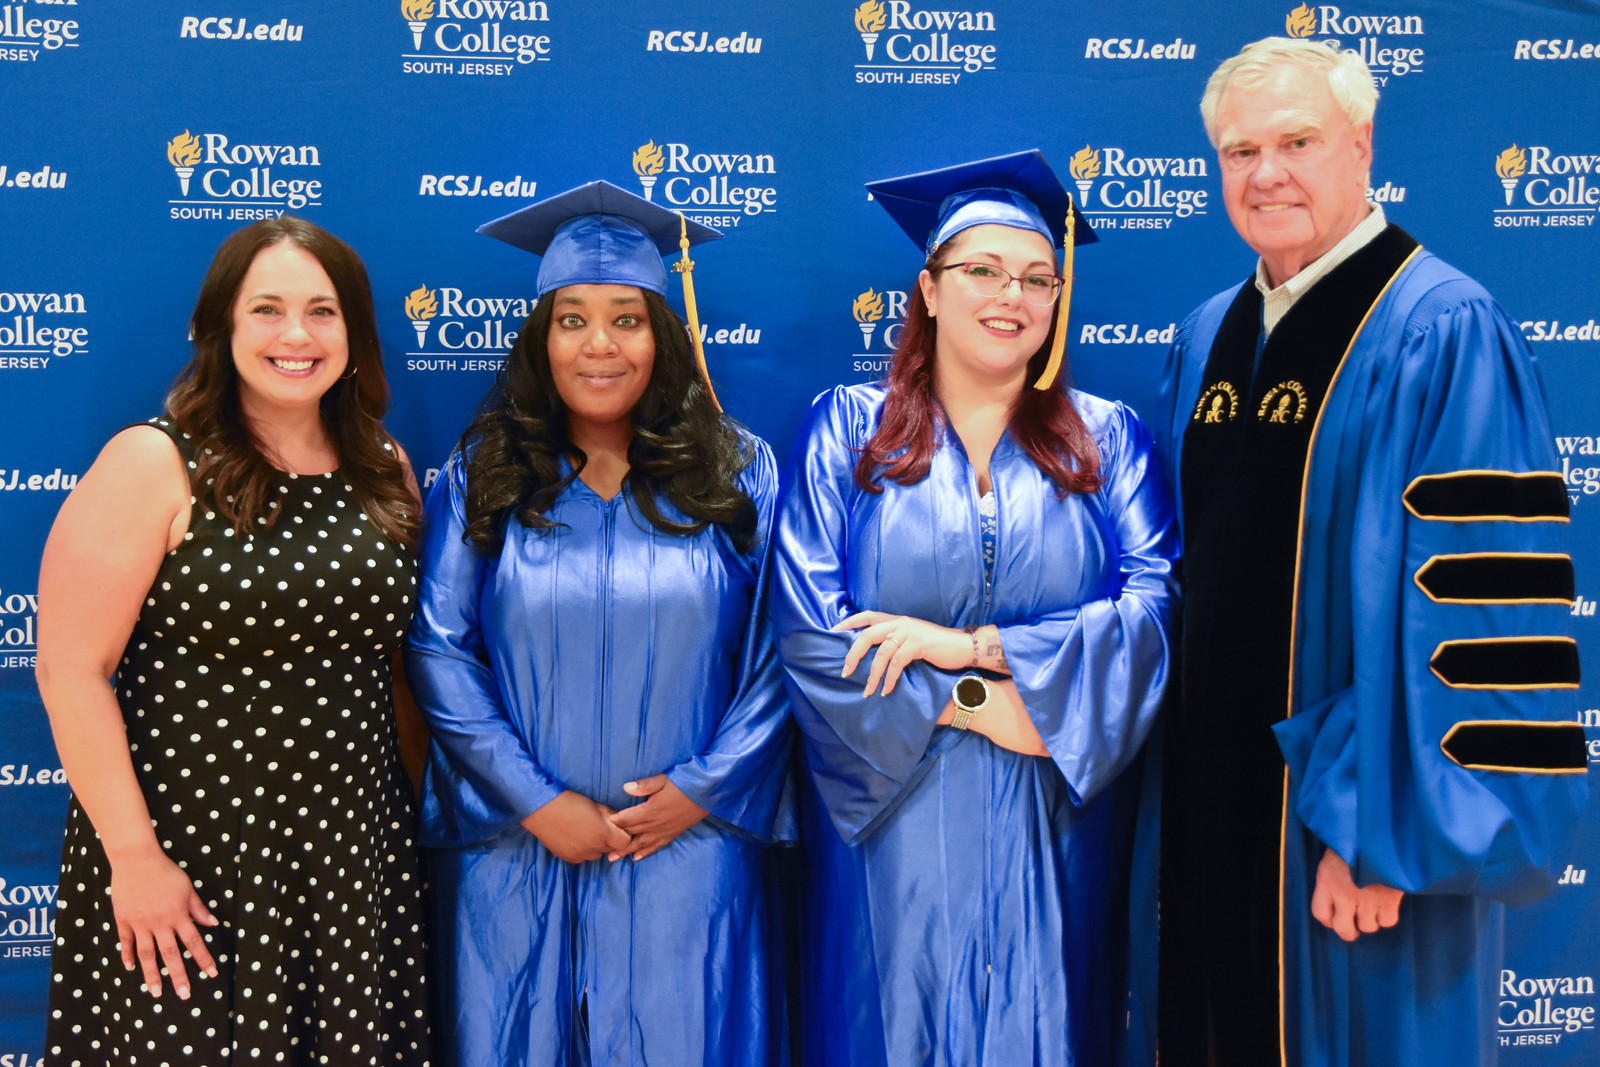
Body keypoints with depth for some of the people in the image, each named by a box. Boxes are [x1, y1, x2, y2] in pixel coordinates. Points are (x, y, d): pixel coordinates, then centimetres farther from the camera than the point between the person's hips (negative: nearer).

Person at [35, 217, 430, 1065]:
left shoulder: (386, 473, 6)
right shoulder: (153, 465, -9)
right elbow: (70, 670, -12)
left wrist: (417, 801, 8)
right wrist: (133, 857, -15)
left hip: (354, 853, 5)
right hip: (184, 854, -4)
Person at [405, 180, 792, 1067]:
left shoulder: (739, 476, 2)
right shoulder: (480, 479, 1)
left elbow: (778, 653, -1)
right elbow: (437, 653, -3)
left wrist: (704, 787, -9)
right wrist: (535, 802, -9)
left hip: (687, 851, 0)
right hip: (517, 853, 0)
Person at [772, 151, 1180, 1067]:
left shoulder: (1108, 440, 6)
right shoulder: (846, 431, 2)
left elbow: (1153, 611, -6)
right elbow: (808, 629, -6)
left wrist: (975, 644, -16)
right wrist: (973, 705, -13)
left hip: (1053, 823, 1)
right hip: (894, 816, -1)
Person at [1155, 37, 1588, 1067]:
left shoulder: (1443, 334, -13)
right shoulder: (1208, 338, 9)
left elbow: (1482, 606, -19)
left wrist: (1382, 830, -22)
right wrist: (1168, 770, 11)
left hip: (1344, 817, -6)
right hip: (1209, 805, 6)